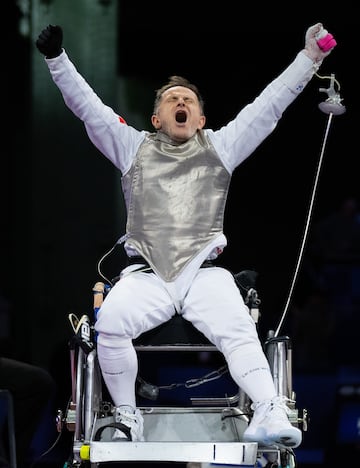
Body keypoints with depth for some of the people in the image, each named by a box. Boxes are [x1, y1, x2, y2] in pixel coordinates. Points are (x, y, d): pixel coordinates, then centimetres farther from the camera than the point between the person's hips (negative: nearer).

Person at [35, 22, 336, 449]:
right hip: (146, 275, 0)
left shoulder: (220, 147, 19)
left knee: (238, 330, -28)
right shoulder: (134, 147, 19)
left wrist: (309, 57, 8)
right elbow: (87, 105, 12)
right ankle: (126, 416, -15)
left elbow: (269, 105, 15)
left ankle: (269, 414, -42)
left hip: (205, 272, 0)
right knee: (110, 322, -29)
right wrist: (57, 58, 1)